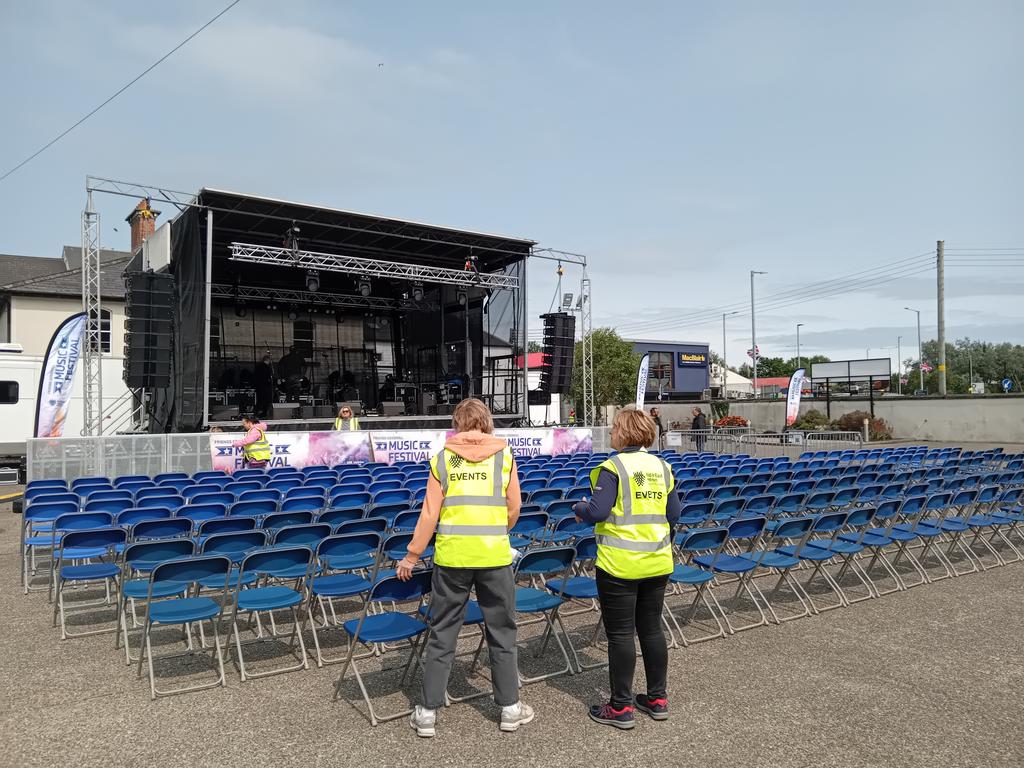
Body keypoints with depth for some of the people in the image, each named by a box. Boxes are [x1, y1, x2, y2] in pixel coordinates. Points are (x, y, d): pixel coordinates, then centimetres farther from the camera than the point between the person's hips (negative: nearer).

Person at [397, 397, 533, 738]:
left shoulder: (443, 458, 0)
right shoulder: (504, 455, 1)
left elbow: (429, 514, -2)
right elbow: (513, 509, 4)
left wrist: (412, 555, 8)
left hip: (451, 557, 0)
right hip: (495, 556, 0)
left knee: (441, 634, 12)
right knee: (502, 633, 14)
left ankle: (428, 712, 19)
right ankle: (510, 708, 24)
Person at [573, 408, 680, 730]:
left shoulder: (613, 467, -14)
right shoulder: (661, 467, 5)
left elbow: (597, 512, -18)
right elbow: (673, 514, 9)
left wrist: (579, 508, 3)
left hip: (619, 564, -6)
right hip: (658, 562, 6)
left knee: (620, 633, 4)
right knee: (652, 628, 17)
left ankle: (621, 707, 13)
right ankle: (658, 699, 27)